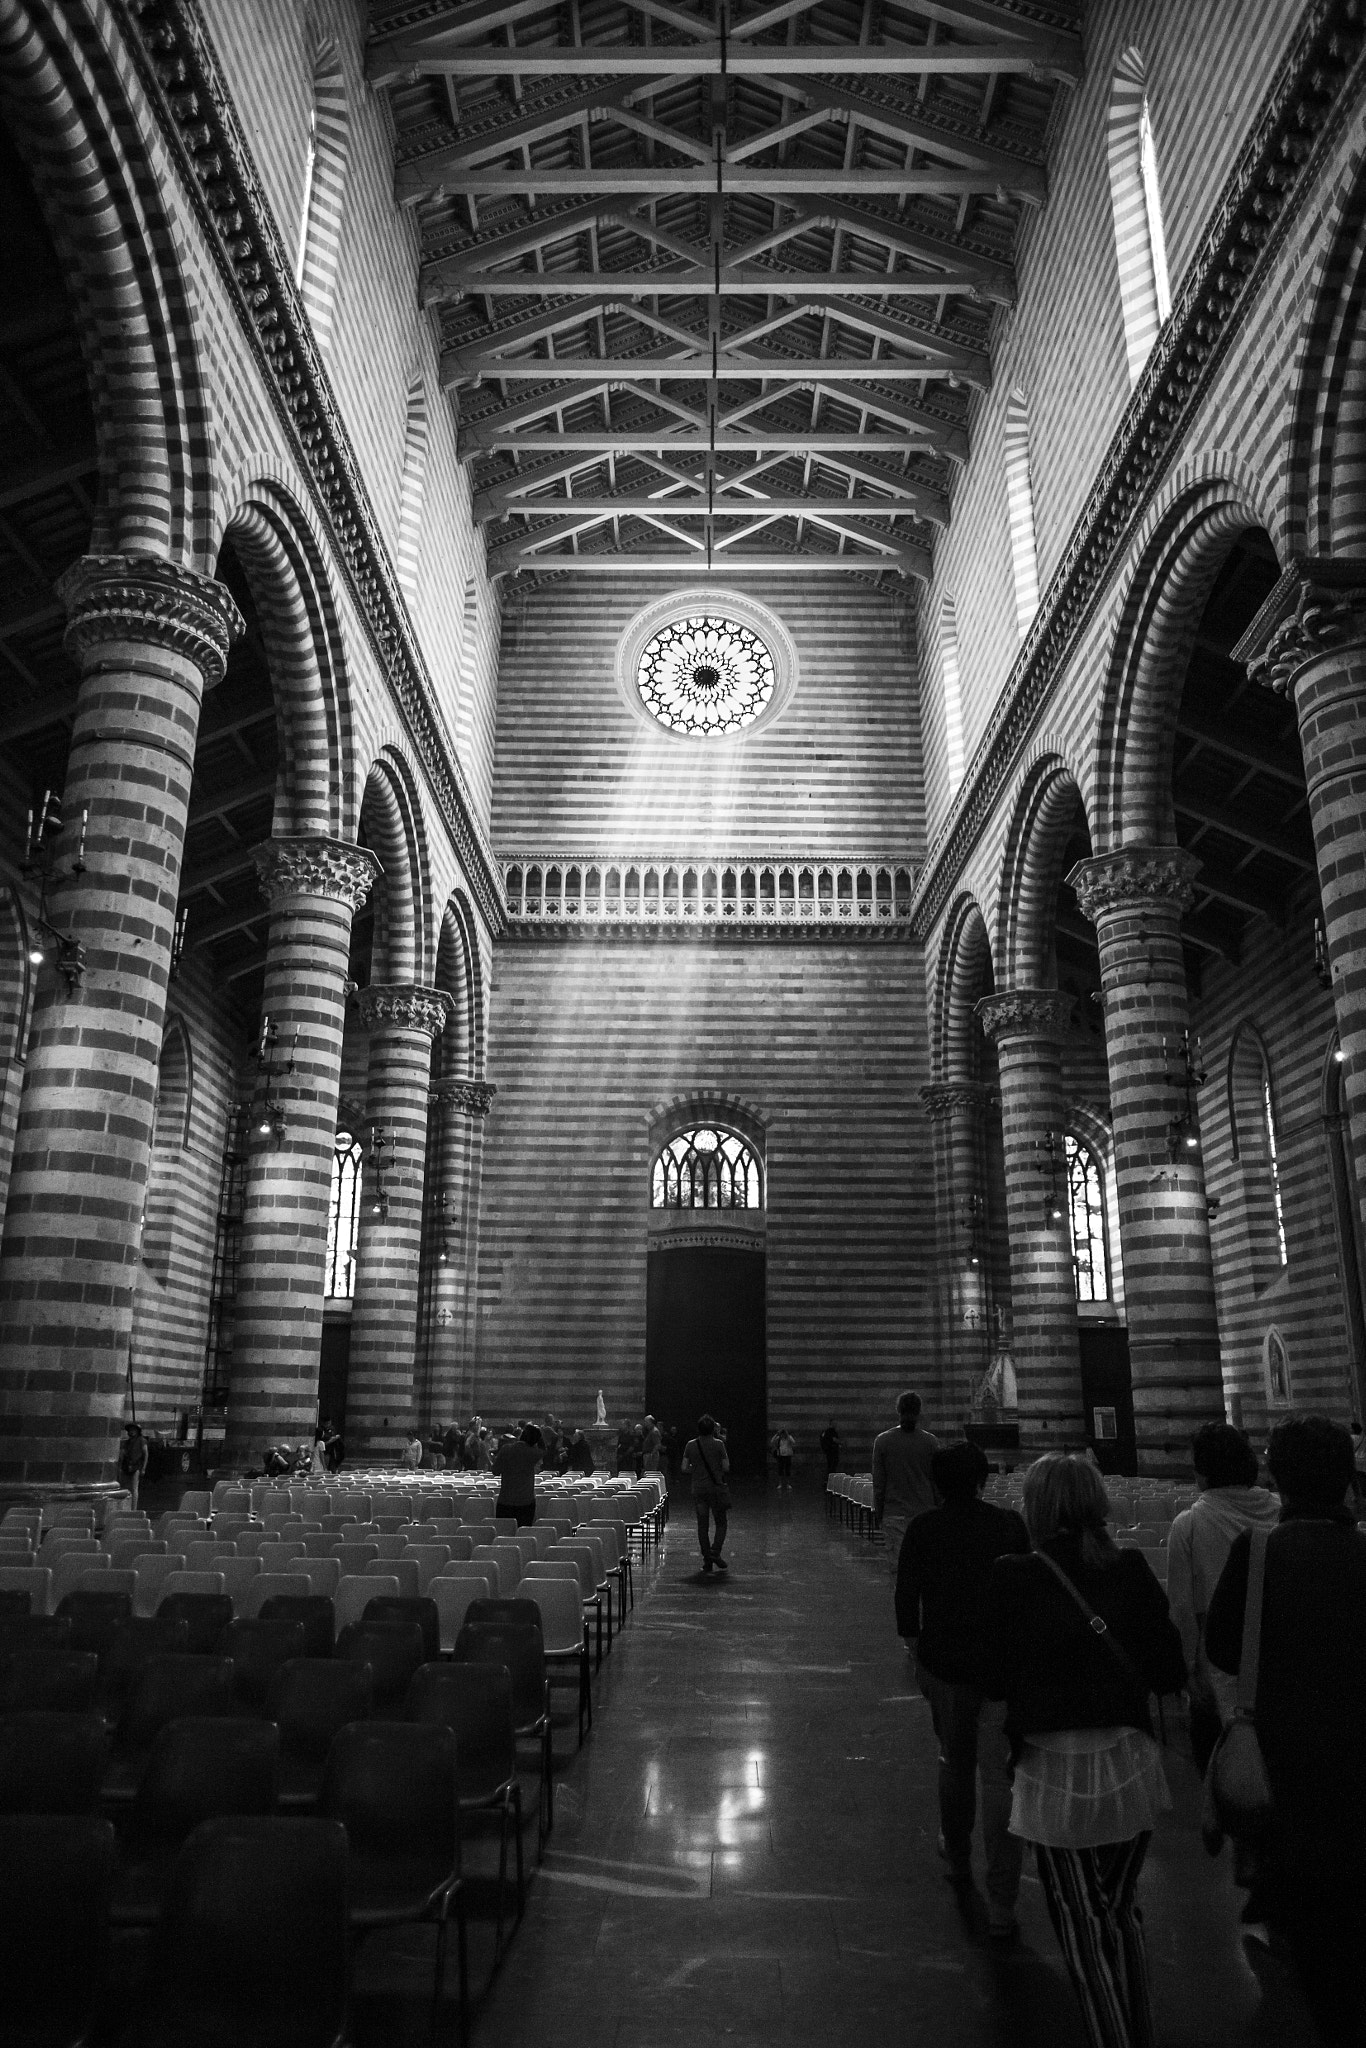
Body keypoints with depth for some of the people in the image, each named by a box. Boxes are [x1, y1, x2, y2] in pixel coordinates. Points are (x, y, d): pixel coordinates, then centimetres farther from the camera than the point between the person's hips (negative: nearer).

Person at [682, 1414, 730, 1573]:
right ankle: (715, 1552, -10)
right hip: (716, 1487, -3)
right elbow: (726, 1467, -8)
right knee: (721, 1523, 8)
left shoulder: (691, 1445, 0)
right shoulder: (718, 1444, -8)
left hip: (698, 1489, 3)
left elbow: (684, 1468, 2)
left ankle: (707, 1560, 8)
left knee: (702, 1525, 9)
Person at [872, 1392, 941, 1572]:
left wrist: (877, 1511, 9)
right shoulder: (931, 1442, -3)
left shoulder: (882, 1441, -3)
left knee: (897, 1565, 3)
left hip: (893, 1514, -1)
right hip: (924, 1512, 1)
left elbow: (878, 1482, 0)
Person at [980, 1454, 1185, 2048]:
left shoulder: (1012, 1580, -14)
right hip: (1131, 1768, 3)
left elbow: (993, 1682, -6)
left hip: (1054, 1776, -3)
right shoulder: (1133, 1570, -8)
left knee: (1083, 1928, 15)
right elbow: (1170, 1674, -2)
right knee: (1122, 1912, 25)